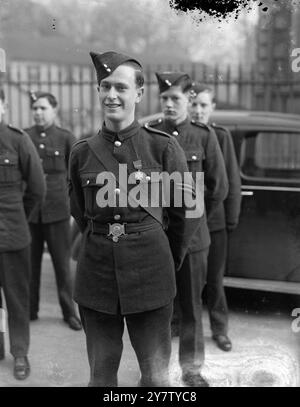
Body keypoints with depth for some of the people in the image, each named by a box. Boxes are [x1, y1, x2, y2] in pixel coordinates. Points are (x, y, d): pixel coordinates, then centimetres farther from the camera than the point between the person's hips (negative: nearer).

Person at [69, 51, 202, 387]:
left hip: (150, 274, -2)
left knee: (156, 377, 7)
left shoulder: (164, 147, -6)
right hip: (96, 274, 2)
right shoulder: (82, 152, 2)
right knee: (101, 374, 13)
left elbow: (188, 210, 3)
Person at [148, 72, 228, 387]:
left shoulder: (204, 136, 0)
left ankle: (191, 369, 24)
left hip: (192, 236, 0)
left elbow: (218, 187, 4)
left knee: (191, 305, 9)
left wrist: (194, 216, 8)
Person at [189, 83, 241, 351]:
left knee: (215, 278, 11)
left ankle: (219, 329, 24)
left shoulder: (221, 136, -2)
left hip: (214, 220, 0)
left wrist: (232, 218, -2)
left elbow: (232, 180, 0)